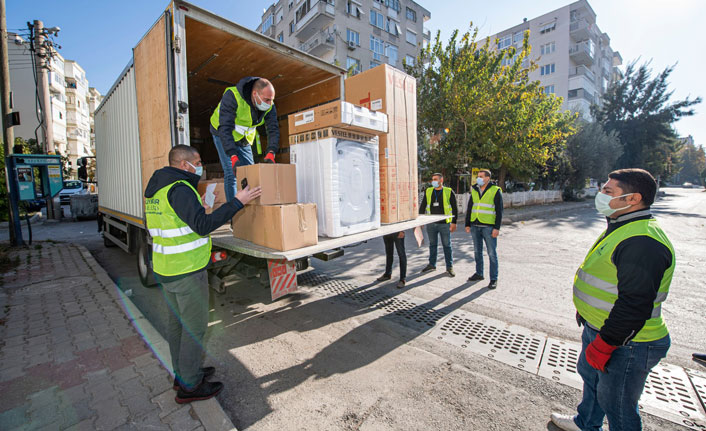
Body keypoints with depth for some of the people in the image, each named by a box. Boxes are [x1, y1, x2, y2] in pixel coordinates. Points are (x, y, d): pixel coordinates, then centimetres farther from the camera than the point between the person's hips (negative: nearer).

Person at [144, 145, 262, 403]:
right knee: (194, 326, 3)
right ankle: (189, 386, 18)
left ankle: (183, 374, 36)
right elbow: (203, 225, -27)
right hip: (187, 271, -10)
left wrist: (196, 209, 22)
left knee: (177, 322, 20)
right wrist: (237, 202, -26)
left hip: (165, 268, 10)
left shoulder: (155, 189, 13)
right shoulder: (179, 188, -19)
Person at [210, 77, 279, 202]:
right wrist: (233, 157, -47)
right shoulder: (232, 96, -31)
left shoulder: (269, 106, -16)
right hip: (223, 135, -5)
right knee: (231, 173, -16)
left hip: (244, 140, 5)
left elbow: (273, 130, -19)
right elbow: (225, 128, -37)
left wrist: (270, 153, -36)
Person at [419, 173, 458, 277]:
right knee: (432, 245, 13)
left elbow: (455, 208, 0)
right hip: (431, 224, 3)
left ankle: (449, 267, 16)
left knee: (447, 245, 5)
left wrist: (454, 222, -6)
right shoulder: (428, 191, 6)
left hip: (444, 224, -3)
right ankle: (432, 265, 26)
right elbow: (422, 207, 12)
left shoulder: (449, 192, -2)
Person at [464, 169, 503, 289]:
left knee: (492, 253, 0)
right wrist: (467, 224, 10)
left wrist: (497, 228, -12)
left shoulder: (495, 191, -3)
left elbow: (499, 210, -6)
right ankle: (479, 274, 26)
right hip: (475, 226, 5)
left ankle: (493, 279, 8)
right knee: (477, 251, 13)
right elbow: (469, 208, 14)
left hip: (489, 227, -5)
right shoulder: (474, 190, 10)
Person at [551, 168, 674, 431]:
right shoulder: (622, 228, 7)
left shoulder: (643, 241, -28)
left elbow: (635, 305, -30)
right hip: (598, 328, 10)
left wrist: (603, 345, -23)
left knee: (617, 405, 9)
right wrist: (587, 314, 24)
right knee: (590, 376, 28)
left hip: (625, 343, -10)